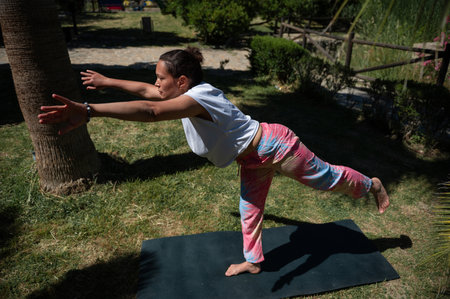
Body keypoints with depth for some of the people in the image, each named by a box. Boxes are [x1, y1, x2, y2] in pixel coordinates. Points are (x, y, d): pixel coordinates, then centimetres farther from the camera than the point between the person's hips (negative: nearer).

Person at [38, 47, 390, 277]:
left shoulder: (197, 98, -33)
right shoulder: (188, 92, -3)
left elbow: (150, 110, -49)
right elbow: (146, 91, 11)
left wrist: (88, 111, -53)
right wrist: (107, 81, 21)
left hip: (274, 147, -9)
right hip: (254, 160, 9)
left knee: (327, 178, 13)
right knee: (249, 210, 20)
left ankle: (372, 185, 43)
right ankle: (253, 261, 41)